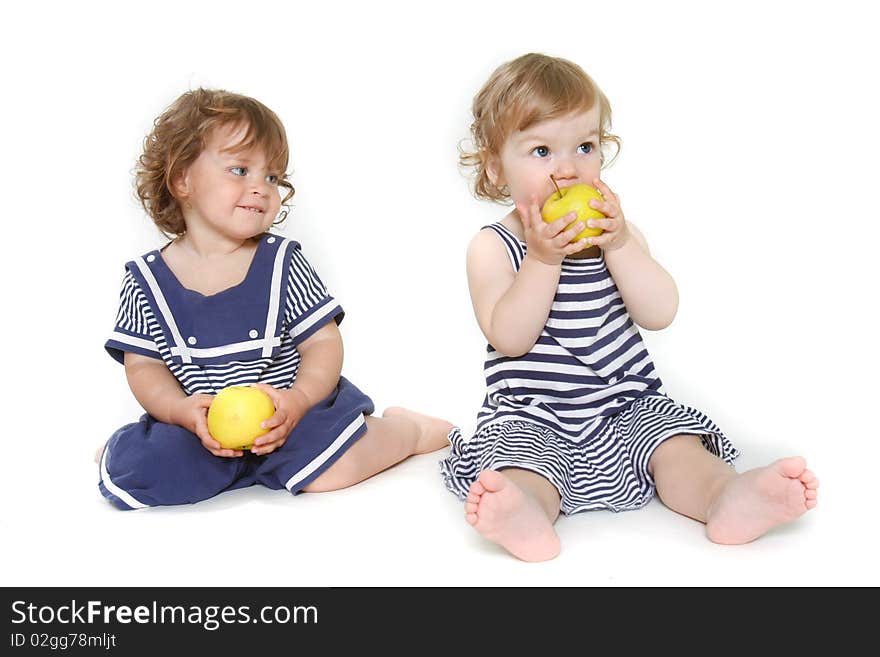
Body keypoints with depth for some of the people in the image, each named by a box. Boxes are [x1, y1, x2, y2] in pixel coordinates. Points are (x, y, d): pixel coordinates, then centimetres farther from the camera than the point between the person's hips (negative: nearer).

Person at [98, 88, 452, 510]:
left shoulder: (283, 262, -3)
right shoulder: (146, 280, -1)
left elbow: (324, 343, -4)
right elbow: (143, 365, 1)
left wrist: (298, 400, -23)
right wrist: (182, 410, -19)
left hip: (291, 414, -1)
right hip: (199, 426, 2)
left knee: (329, 469, -27)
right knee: (133, 473, -20)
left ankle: (405, 428, 5)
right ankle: (122, 446, 18)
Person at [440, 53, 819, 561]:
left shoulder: (617, 232, 7)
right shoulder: (493, 247, -3)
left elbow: (659, 314, -6)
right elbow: (509, 339, -15)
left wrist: (619, 243, -18)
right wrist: (542, 258, -24)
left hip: (628, 405, 4)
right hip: (531, 417, -3)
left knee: (676, 443, -21)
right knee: (518, 458, -31)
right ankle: (525, 514, -57)